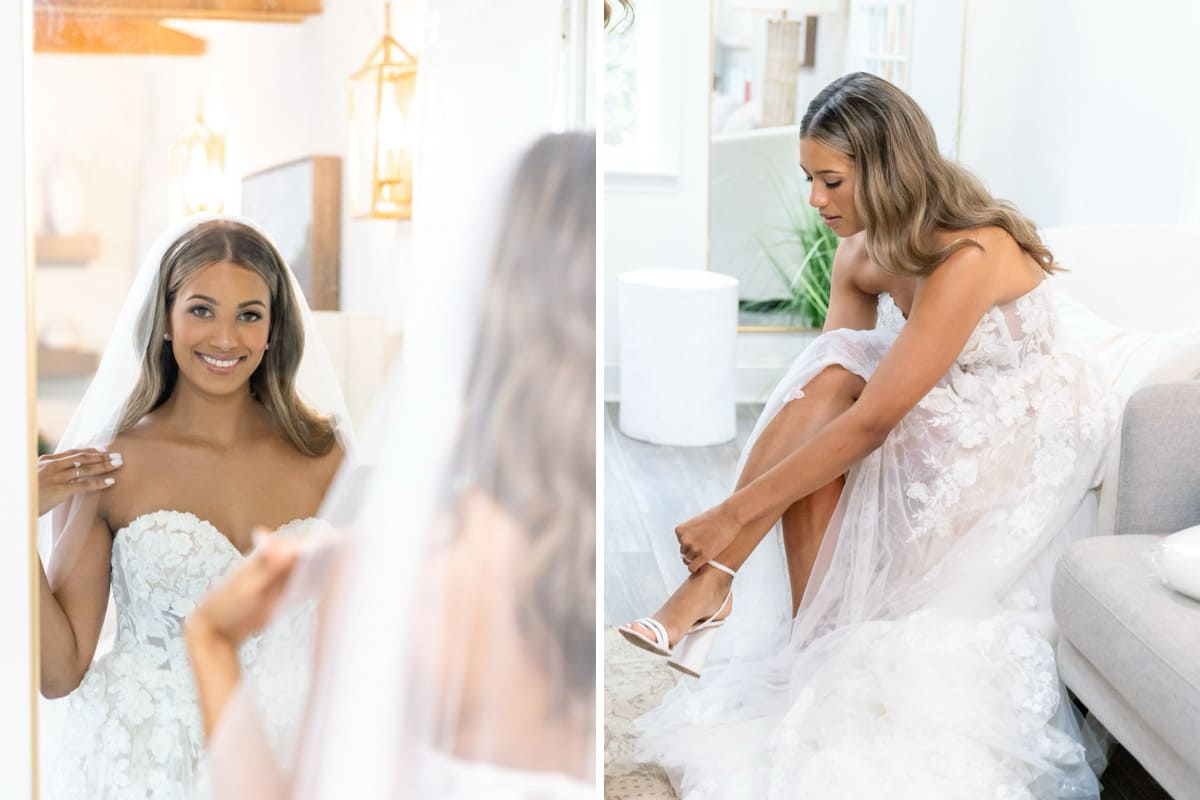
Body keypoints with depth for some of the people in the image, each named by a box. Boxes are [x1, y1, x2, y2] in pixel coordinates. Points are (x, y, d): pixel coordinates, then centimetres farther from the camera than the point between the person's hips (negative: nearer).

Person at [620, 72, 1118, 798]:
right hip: (948, 407, 6)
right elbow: (824, 390, -9)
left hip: (1027, 430, -6)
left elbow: (871, 422, -34)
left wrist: (735, 513, -33)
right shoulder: (862, 254, -5)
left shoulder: (970, 256, -31)